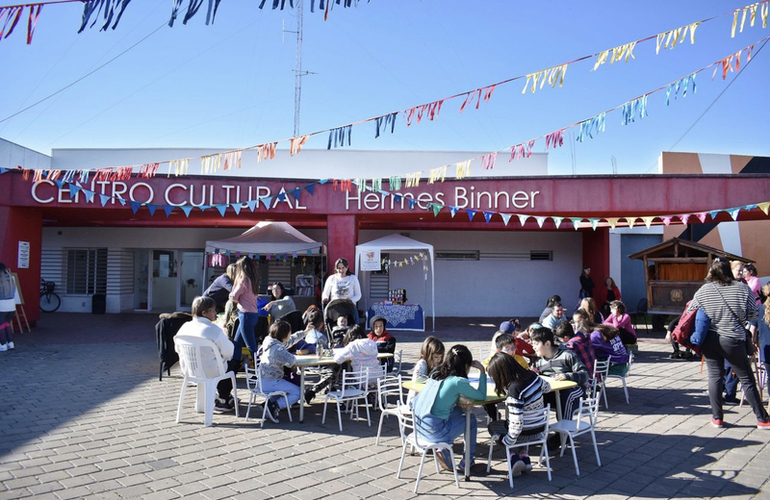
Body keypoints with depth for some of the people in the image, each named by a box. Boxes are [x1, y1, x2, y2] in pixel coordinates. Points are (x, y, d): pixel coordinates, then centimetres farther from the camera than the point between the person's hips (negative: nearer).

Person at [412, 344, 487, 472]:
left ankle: (444, 452, 25)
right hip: (433, 432, -7)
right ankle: (467, 461, 31)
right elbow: (481, 396, -3)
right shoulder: (458, 382, -13)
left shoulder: (436, 374, 7)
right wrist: (482, 371, 5)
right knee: (471, 420, 17)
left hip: (418, 427, 7)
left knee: (459, 412, 24)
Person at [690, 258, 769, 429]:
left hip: (709, 340, 2)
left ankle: (717, 417, 14)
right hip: (733, 341, -1)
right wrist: (752, 334, 15)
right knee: (747, 379, 9)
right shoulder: (743, 289, -2)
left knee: (715, 377, 9)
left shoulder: (703, 291, 0)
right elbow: (752, 317, 1)